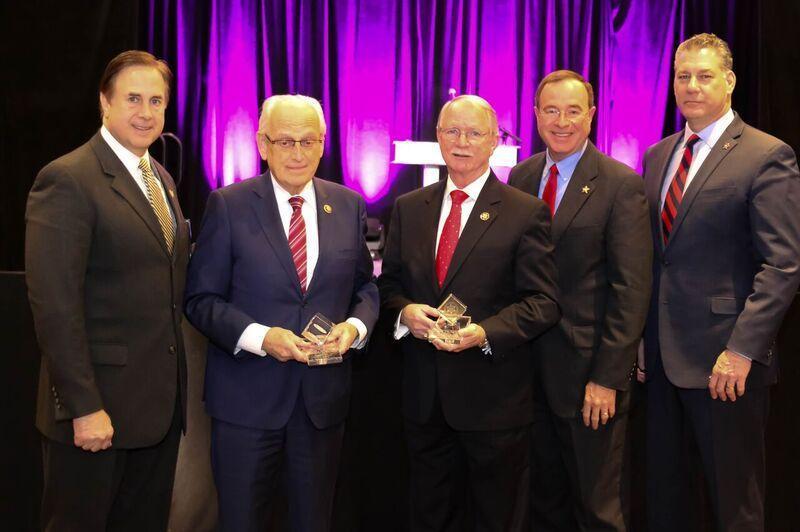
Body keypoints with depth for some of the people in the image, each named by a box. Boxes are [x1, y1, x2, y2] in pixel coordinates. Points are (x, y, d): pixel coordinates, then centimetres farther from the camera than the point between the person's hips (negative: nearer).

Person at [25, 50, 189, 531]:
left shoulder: (161, 178, 12)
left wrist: (173, 382, 11)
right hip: (98, 406, -7)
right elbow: (55, 305, -18)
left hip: (161, 403, 8)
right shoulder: (68, 180, -13)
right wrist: (84, 406, -20)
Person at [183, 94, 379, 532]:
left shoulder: (349, 206, 4)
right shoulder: (229, 205, -6)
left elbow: (365, 287, 11)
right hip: (247, 397, -3)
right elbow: (201, 298, -7)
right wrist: (259, 336, -21)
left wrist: (356, 325, -11)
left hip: (324, 395, 3)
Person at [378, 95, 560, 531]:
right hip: (423, 394, 4)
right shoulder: (408, 208, 7)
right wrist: (405, 312, -12)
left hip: (494, 396, -3)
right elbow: (389, 283, 11)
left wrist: (484, 333, -24)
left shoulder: (527, 213, -6)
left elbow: (542, 303, -9)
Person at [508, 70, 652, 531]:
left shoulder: (621, 185, -10)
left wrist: (607, 379, -16)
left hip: (589, 373, -5)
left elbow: (632, 291, -13)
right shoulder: (521, 177, 7)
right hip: (530, 370, 5)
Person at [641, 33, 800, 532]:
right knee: (664, 491, 15)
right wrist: (641, 335, 9)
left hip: (723, 360, -6)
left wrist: (742, 350, -19)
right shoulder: (657, 157, 13)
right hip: (660, 355, 6)